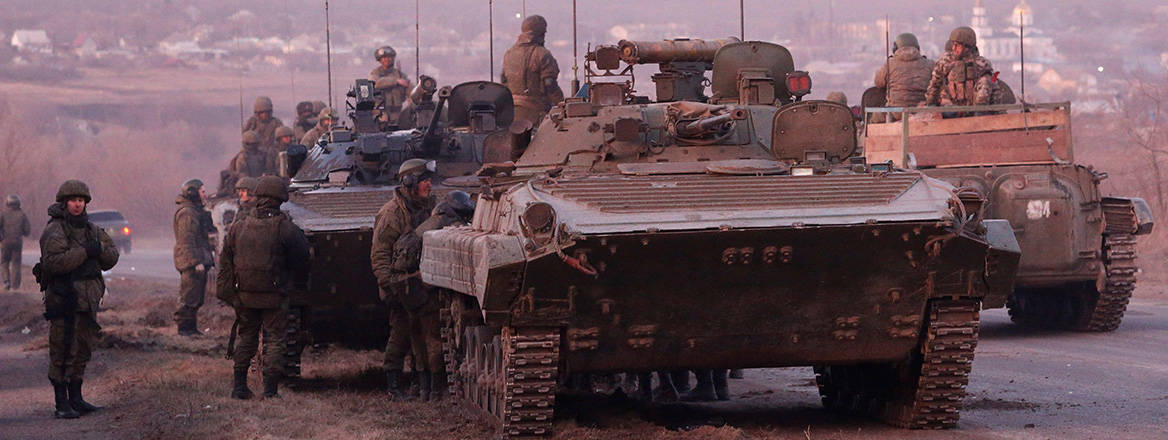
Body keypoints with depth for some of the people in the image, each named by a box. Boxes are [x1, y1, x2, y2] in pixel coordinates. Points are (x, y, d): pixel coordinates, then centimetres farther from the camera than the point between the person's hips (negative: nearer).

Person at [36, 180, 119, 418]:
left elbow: (112, 258, 12)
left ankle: (75, 398, 23)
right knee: (63, 353, -5)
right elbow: (53, 262, -23)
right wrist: (85, 252, -21)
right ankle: (62, 404, -3)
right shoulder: (55, 230, -9)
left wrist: (99, 248, -9)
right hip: (64, 299, -8)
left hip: (87, 299, 8)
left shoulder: (90, 229, 14)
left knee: (83, 350, 13)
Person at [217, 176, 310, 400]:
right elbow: (300, 264, -3)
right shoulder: (286, 229, -10)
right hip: (275, 297, -4)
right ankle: (270, 388, 0)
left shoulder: (238, 227, 3)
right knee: (274, 339, 4)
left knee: (246, 338, 16)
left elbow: (225, 263, 8)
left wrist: (227, 293, 14)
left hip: (244, 295, 4)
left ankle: (239, 385, 14)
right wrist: (298, 287, 13)